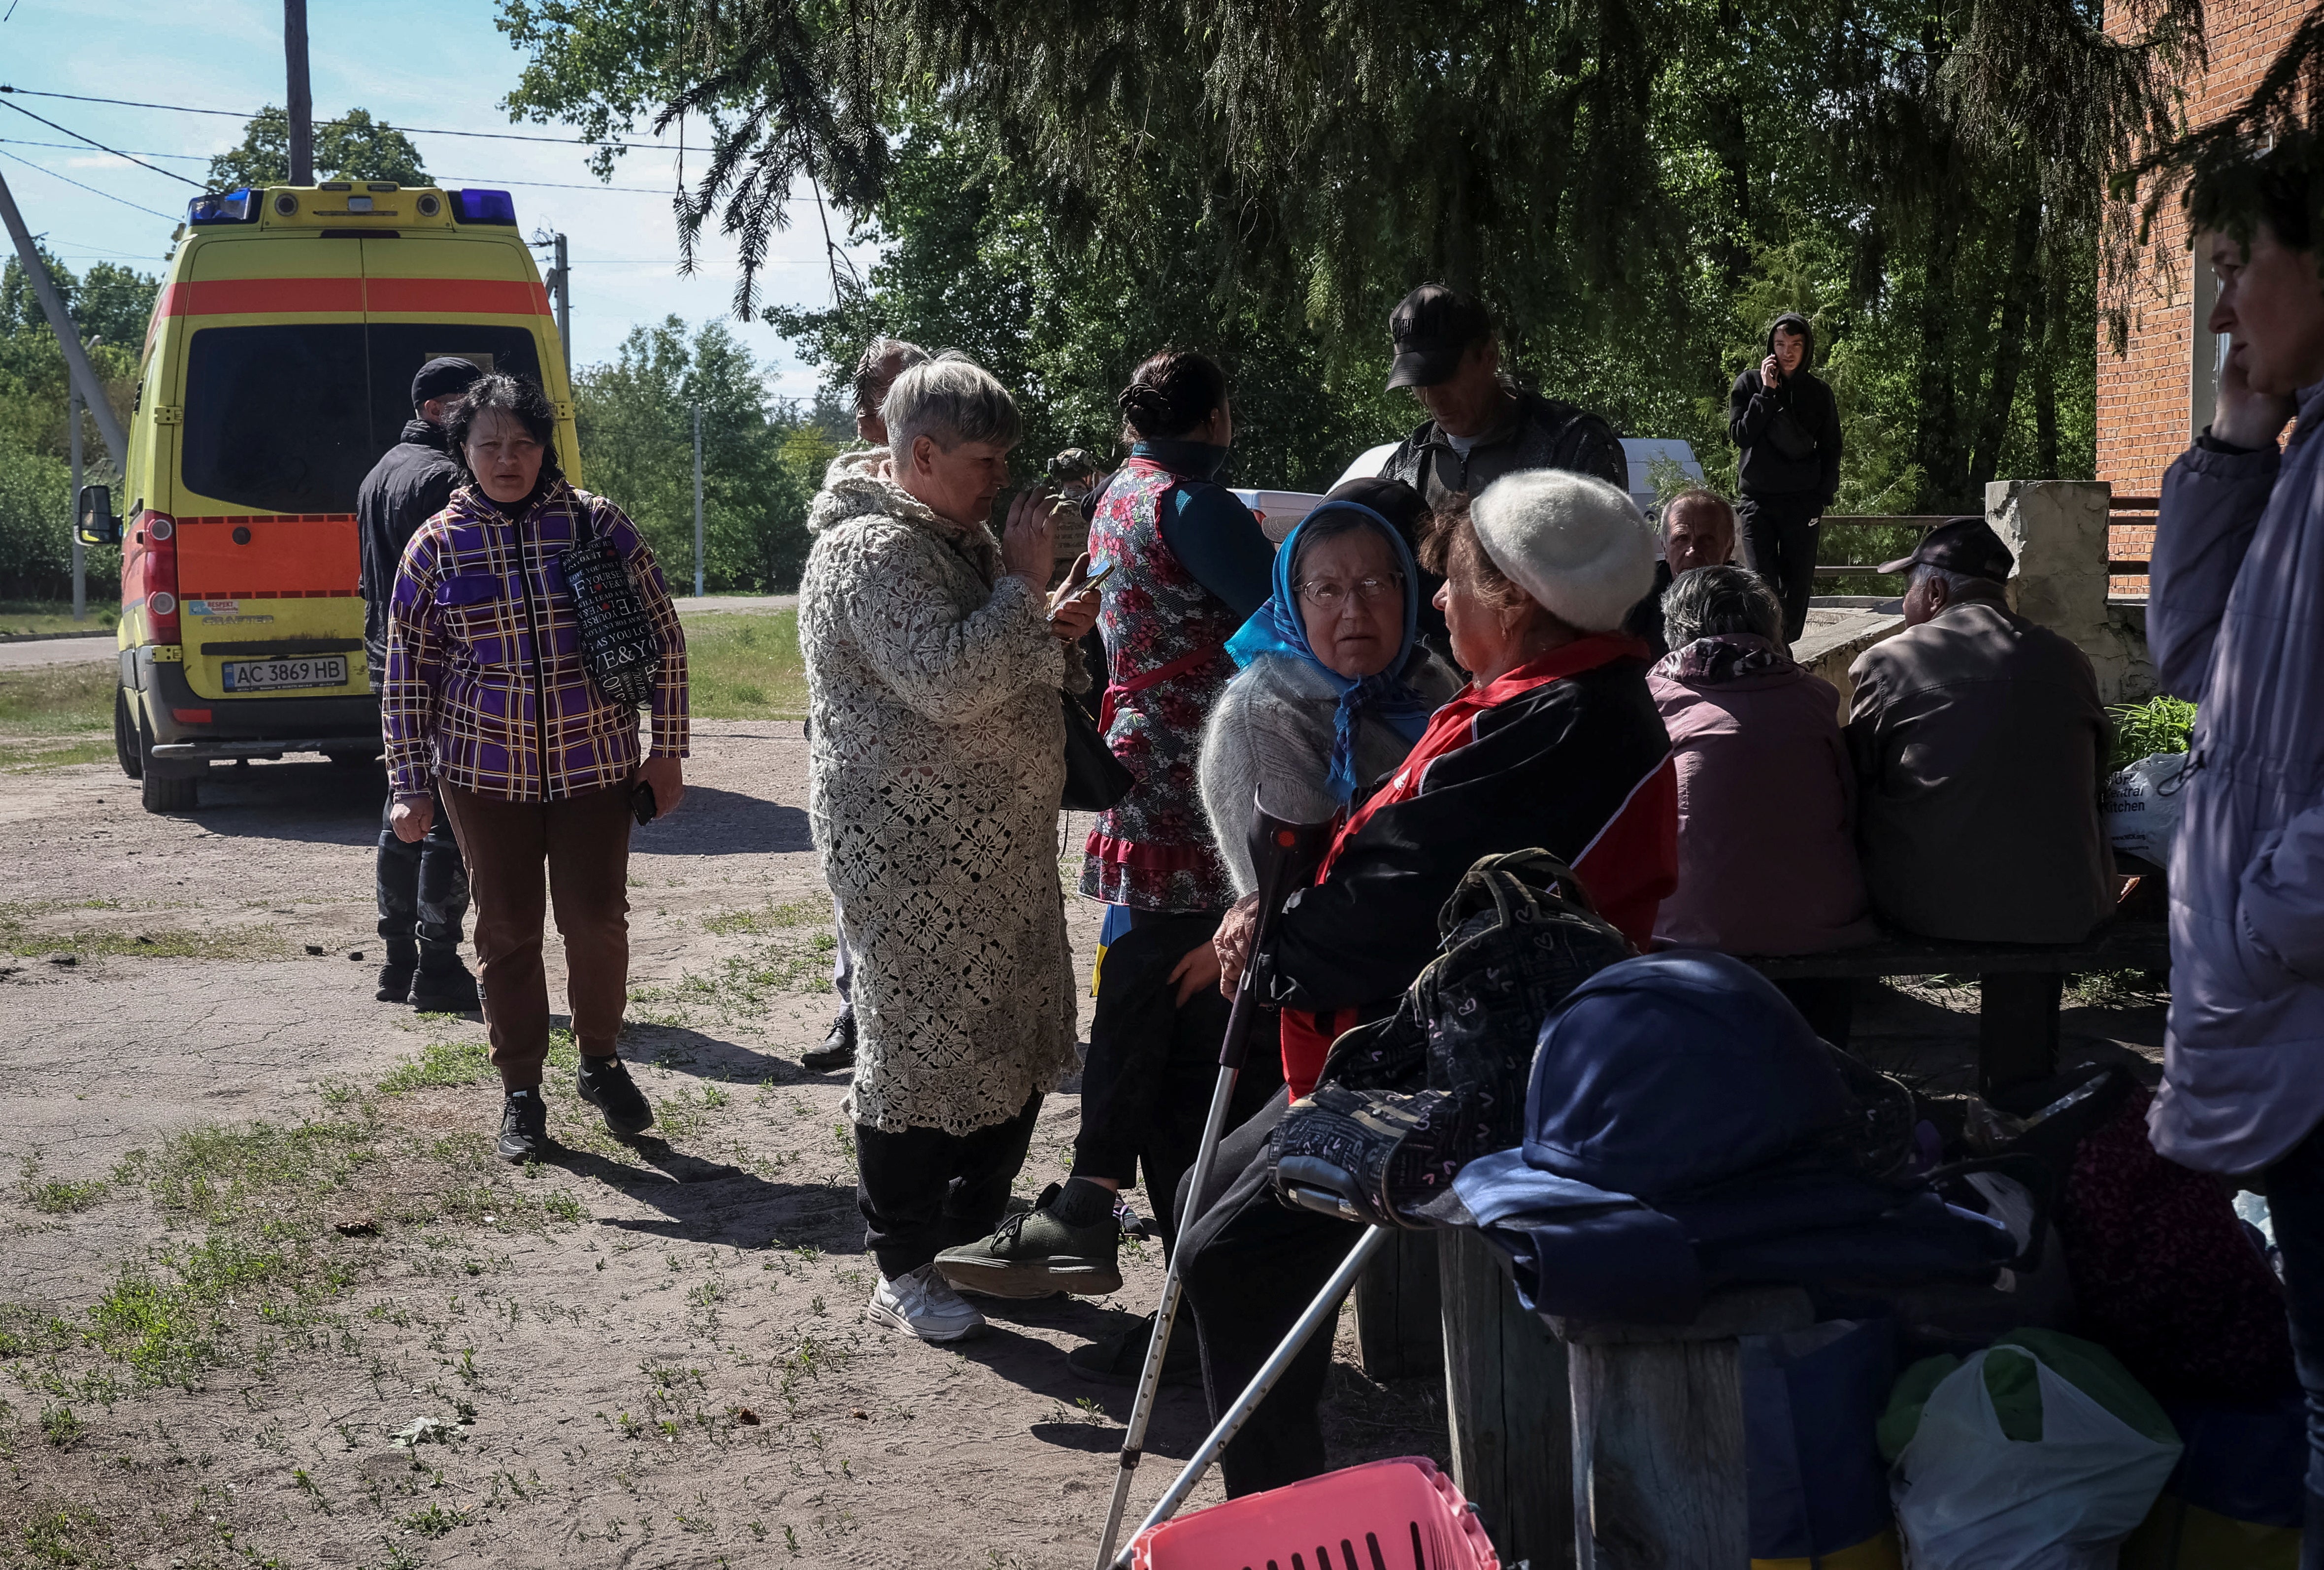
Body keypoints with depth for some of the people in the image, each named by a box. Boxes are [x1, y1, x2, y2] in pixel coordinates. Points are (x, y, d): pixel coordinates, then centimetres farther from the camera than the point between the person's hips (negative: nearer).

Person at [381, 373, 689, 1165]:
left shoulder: (598, 524, -3)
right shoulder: (436, 545, -1)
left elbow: (664, 639, 2)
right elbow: (408, 674, 3)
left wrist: (667, 753, 0)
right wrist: (411, 789, 0)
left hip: (597, 764, 0)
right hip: (485, 771, 1)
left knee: (597, 916, 0)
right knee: (507, 929, 6)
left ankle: (602, 1062, 25)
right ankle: (521, 1091, 19)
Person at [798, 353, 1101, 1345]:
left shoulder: (958, 541, 18)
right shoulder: (872, 552, -16)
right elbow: (952, 683, -27)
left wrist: (1052, 635, 9)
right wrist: (1024, 584, -18)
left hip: (996, 851, 10)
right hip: (914, 860, -10)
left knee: (1017, 1052, 15)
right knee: (918, 1053, -3)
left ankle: (973, 1238, 30)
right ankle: (903, 1273, 9)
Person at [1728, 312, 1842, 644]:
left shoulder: (1818, 392, 8)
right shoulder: (1749, 384, 5)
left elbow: (1831, 449, 11)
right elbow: (1741, 435, -5)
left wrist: (1824, 496, 1)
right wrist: (1767, 392, -10)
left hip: (1802, 502, 1)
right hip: (1758, 501, -1)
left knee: (1798, 585, 1)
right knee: (1764, 583, -10)